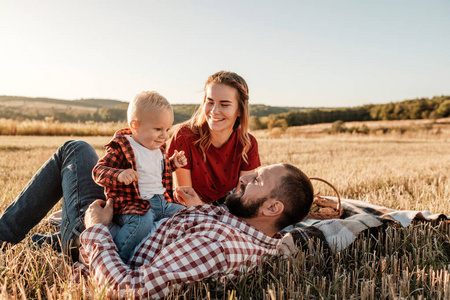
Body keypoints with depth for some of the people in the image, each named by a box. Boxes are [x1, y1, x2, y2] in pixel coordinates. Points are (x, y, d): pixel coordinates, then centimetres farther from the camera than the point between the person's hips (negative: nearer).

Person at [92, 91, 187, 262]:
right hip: (132, 204, -8)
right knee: (142, 221, -36)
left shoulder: (158, 148, 16)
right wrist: (119, 175, -34)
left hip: (161, 201, 8)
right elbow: (98, 171, -14)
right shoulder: (121, 148, -10)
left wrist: (173, 164, 16)